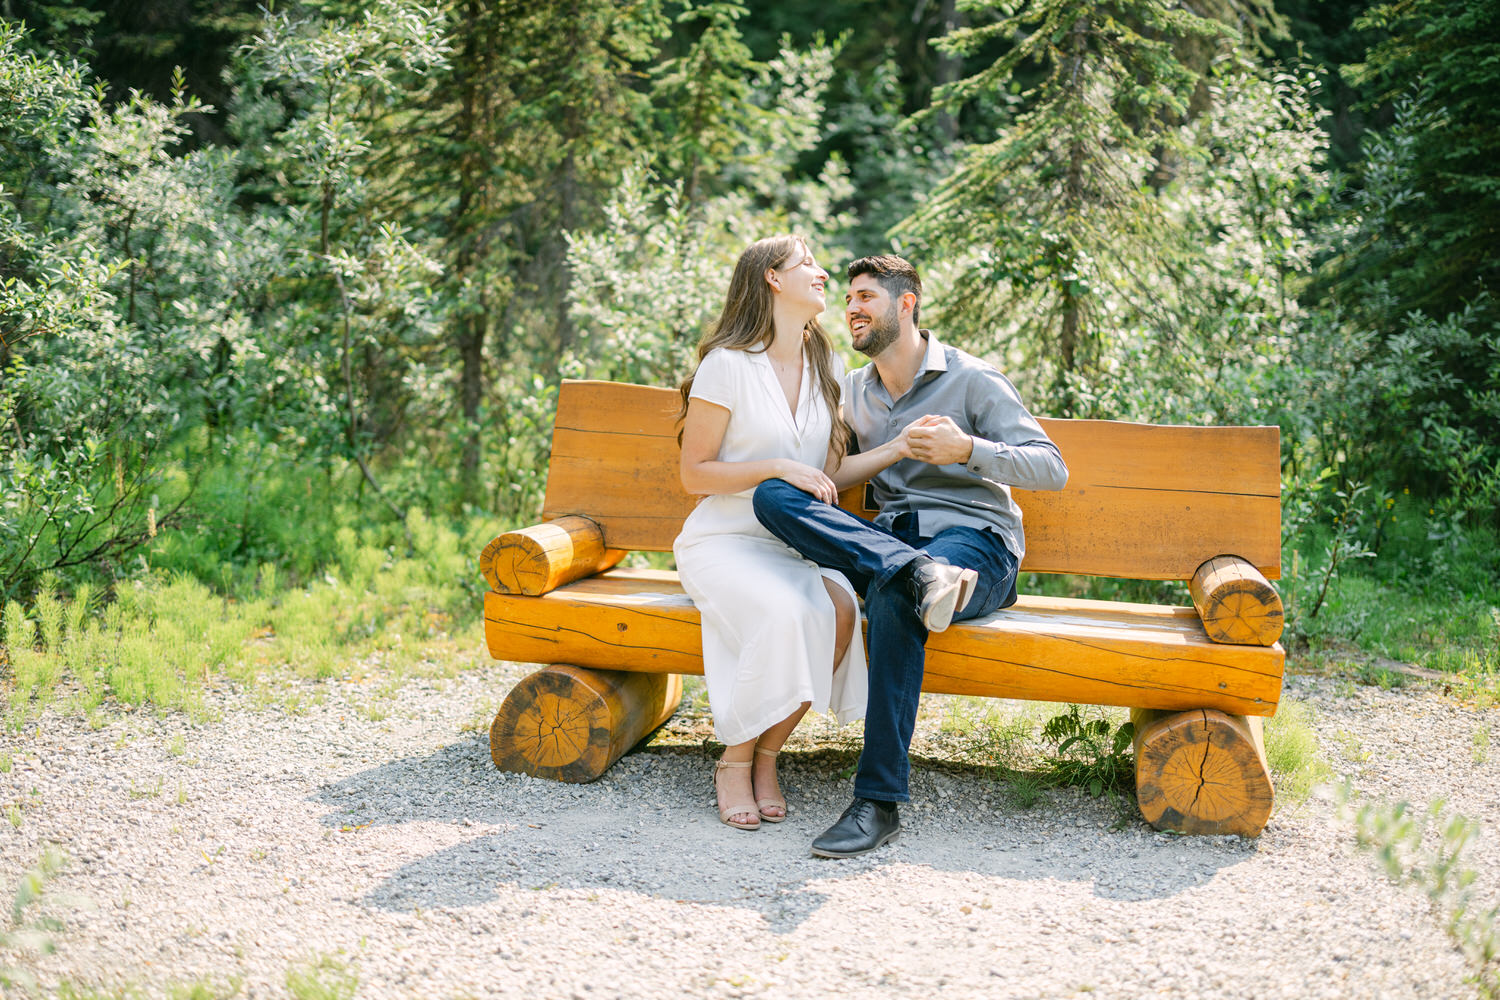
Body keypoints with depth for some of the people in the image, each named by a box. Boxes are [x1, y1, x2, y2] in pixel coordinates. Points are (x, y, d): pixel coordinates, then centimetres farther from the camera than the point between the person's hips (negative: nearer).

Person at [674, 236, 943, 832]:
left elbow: (831, 475, 13)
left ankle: (766, 754, -11)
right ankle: (735, 761, -14)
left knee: (838, 610, -29)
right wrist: (777, 468, -16)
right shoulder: (728, 364, -7)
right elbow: (694, 474, -6)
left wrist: (899, 448, 1)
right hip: (724, 541, -5)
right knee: (785, 615, -35)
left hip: (796, 546, 5)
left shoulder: (827, 369, 14)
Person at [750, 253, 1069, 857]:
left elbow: (1051, 468, -2)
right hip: (887, 537, 5)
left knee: (892, 597, -41)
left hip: (975, 540, -5)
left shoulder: (972, 381, 3)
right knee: (774, 494, -21)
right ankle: (918, 575, -41)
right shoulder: (853, 392, 20)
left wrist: (967, 450, -18)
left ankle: (879, 802, -39)